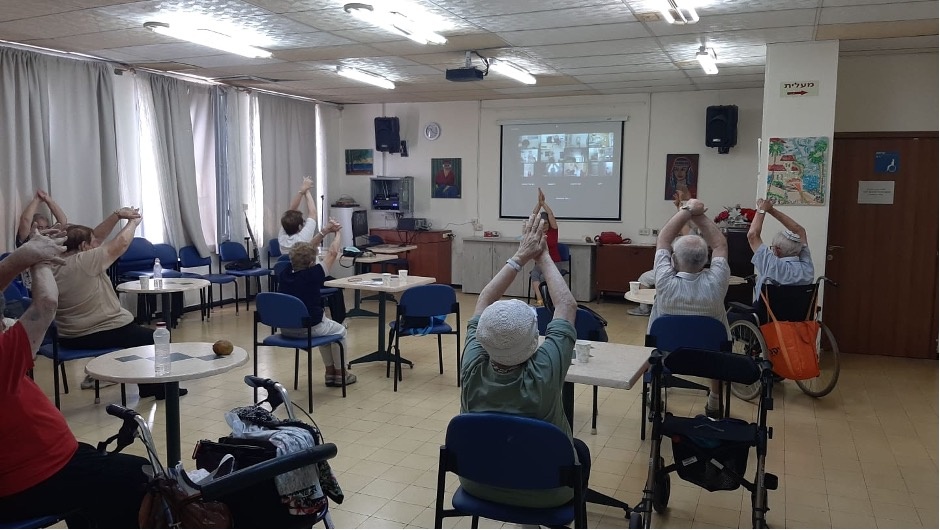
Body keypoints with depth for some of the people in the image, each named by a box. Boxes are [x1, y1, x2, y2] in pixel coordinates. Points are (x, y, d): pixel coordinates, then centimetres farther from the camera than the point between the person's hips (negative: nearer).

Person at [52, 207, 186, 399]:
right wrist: (133, 222, 3)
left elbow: (95, 237, 10)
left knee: (139, 333, 31)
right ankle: (160, 387, 24)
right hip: (105, 333, -9)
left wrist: (116, 216, 5)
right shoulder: (84, 261, -21)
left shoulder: (54, 265, 5)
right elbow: (121, 243, -15)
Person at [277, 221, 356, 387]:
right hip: (308, 329, -6)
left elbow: (307, 250, 10)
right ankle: (339, 373, 29)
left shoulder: (284, 274, -3)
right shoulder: (313, 275, -20)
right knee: (339, 330, 24)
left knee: (325, 326, 33)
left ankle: (330, 371, 35)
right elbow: (333, 253, -8)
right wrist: (338, 233, 10)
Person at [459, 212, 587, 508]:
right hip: (544, 492, -2)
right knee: (580, 451, 27)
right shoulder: (543, 374, -34)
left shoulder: (472, 368, -26)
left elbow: (484, 302, -10)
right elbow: (567, 306, -20)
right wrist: (544, 258, -9)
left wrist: (520, 257, -6)